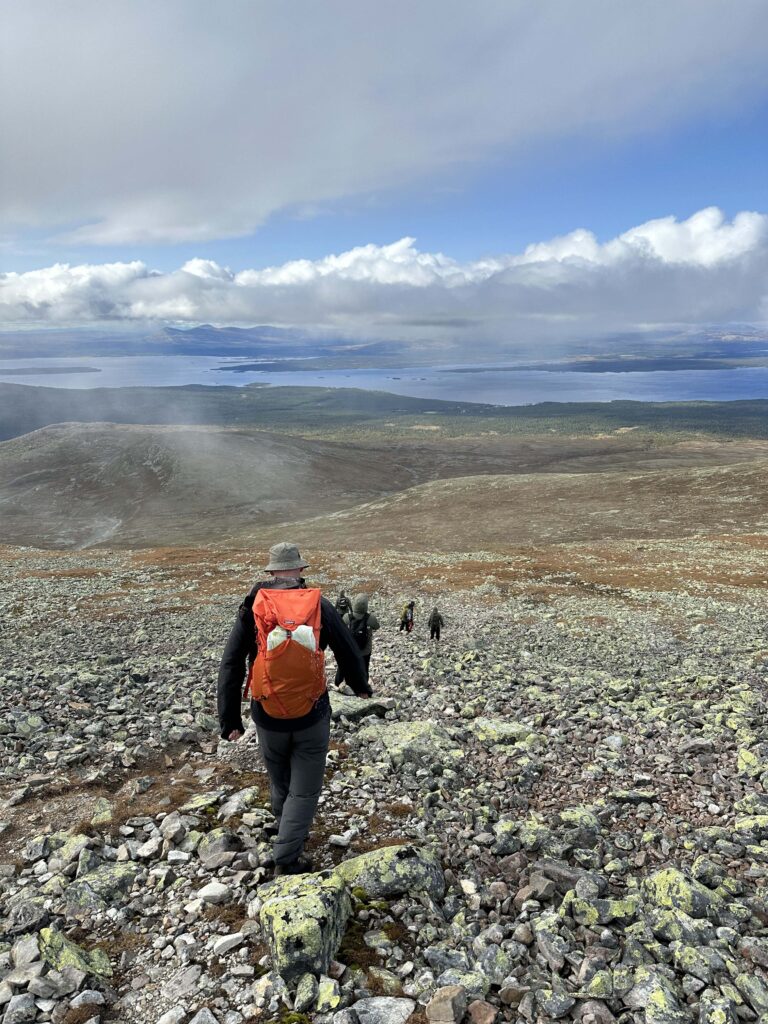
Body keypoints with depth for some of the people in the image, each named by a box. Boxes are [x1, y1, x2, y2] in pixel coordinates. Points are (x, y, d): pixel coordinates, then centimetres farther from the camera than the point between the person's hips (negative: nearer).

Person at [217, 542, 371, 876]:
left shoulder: (251, 608, -5)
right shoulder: (320, 605, -5)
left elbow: (230, 667, -6)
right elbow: (349, 652, 5)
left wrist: (230, 719, 0)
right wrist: (361, 685, 24)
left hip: (268, 717, 2)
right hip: (312, 715, -2)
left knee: (280, 784, 25)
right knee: (304, 790, 13)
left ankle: (288, 833, 48)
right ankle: (285, 859, 9)